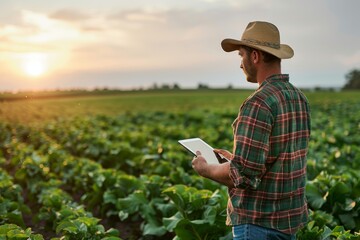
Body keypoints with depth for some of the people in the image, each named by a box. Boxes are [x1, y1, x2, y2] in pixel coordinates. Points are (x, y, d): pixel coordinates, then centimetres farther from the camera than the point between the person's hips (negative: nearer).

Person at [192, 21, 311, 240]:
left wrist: (205, 169, -6)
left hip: (259, 222, -9)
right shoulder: (300, 98, 6)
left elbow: (243, 174, -23)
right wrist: (236, 158, 17)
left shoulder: (259, 103, -21)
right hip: (290, 215, 9)